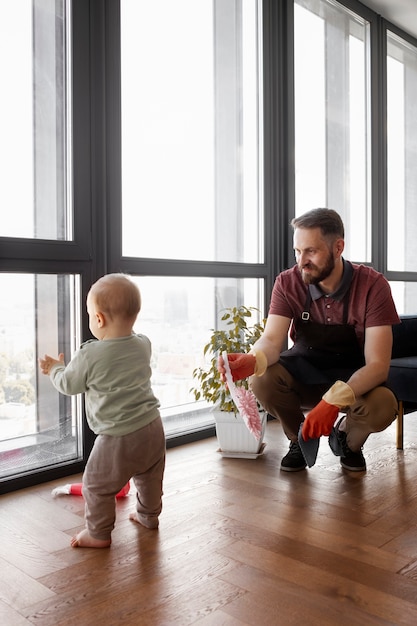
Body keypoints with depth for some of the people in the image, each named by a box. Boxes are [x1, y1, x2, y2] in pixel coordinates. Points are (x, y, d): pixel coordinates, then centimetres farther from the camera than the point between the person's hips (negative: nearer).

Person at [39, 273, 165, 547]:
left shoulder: (90, 355, -19)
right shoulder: (144, 345, -2)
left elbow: (69, 384, -3)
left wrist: (55, 368, 17)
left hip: (119, 437, -7)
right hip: (153, 427, 7)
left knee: (97, 484, 14)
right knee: (150, 476, 27)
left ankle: (99, 533, 27)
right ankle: (149, 514, 46)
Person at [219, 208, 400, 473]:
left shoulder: (372, 285, -21)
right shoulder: (288, 282, -14)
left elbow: (377, 365, -25)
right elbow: (272, 339, -22)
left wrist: (334, 400, -43)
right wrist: (252, 361, -48)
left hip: (354, 378, -1)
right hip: (303, 371, 2)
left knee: (382, 407, -34)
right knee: (262, 380, -30)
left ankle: (347, 439, 5)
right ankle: (300, 438, 4)